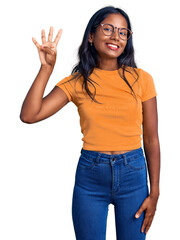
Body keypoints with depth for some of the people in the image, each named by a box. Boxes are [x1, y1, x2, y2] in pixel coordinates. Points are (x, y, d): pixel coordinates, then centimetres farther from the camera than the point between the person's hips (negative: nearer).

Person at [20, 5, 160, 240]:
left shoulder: (141, 79, -2)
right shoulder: (77, 81, 0)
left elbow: (151, 140, 0)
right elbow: (29, 115, -11)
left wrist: (154, 193, -1)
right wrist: (47, 68, -14)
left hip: (133, 174, 0)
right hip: (90, 174, 0)